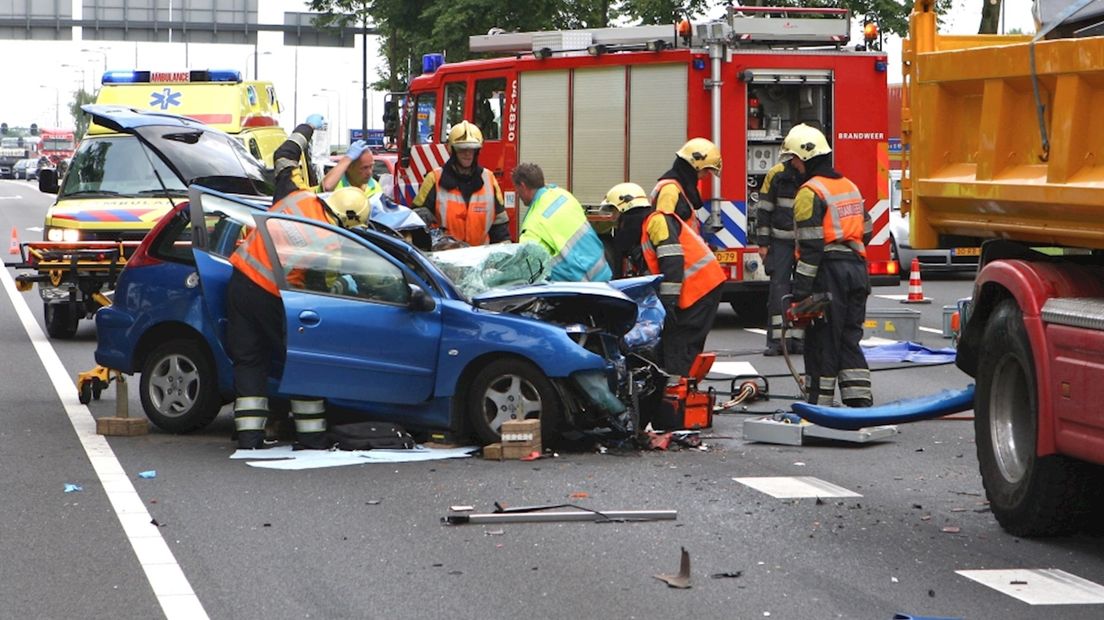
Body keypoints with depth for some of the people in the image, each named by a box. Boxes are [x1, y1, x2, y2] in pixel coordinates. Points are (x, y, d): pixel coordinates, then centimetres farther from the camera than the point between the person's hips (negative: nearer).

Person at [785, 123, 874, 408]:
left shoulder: (811, 192, -11)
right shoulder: (850, 186, 16)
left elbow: (811, 246, -16)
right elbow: (866, 231, 20)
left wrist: (800, 292, -16)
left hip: (828, 271, -8)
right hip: (857, 268, 8)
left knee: (822, 342, -1)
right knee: (849, 340, 11)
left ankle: (818, 407, 2)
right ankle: (861, 402, 5)